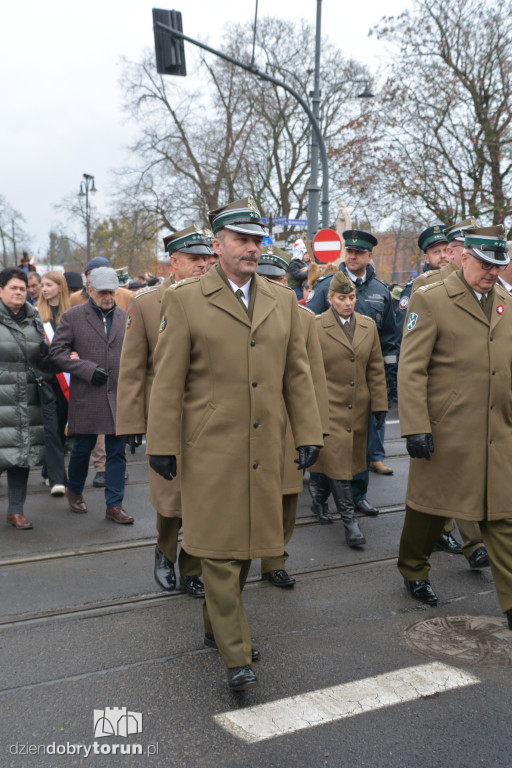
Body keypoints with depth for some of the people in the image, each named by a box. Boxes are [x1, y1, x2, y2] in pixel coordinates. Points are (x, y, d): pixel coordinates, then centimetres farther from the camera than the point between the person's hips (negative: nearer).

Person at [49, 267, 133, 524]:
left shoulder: (125, 317, 9)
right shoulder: (73, 316, 1)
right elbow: (56, 351, -4)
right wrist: (87, 369, -13)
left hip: (119, 396, 2)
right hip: (86, 397, -2)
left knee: (117, 452, 3)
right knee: (82, 448, 10)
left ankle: (114, 505, 11)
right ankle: (74, 491, 36)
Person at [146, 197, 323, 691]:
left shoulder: (283, 301, 10)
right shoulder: (185, 300, -2)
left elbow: (297, 373, 11)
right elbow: (168, 378, -4)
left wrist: (308, 434, 6)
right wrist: (162, 444, -6)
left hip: (264, 449, 5)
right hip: (210, 448, -4)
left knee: (247, 544, 13)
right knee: (218, 549, -1)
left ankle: (217, 627, 35)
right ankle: (236, 656, 9)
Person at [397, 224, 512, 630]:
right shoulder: (430, 300, -6)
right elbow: (411, 369, -10)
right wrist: (415, 427, -16)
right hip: (446, 432, -4)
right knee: (429, 508, 13)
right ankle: (414, 572, 37)